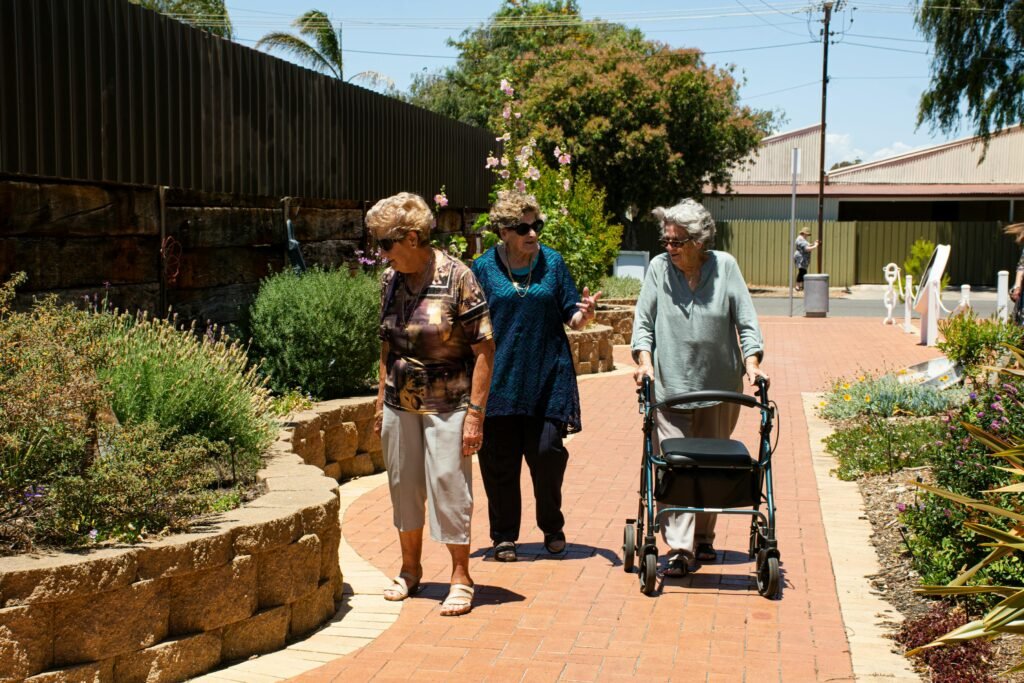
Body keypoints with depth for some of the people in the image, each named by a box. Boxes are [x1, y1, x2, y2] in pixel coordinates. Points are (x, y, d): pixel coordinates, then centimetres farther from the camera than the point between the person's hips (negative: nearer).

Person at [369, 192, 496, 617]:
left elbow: (483, 350, -13)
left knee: (449, 487, -1)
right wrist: (382, 400, 14)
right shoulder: (391, 280, 5)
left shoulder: (456, 278, -13)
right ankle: (410, 570, 31)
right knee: (403, 486, 13)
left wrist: (475, 413, -17)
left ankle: (460, 578, 14)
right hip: (399, 405, 6)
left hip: (447, 406, -6)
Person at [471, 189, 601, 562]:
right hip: (499, 378, 0)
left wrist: (583, 314, -16)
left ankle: (552, 526, 21)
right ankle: (504, 535, 19)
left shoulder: (552, 262, 4)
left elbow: (570, 316, 6)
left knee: (547, 452, -2)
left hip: (547, 378, 0)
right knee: (500, 460, 4)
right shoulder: (483, 268, 1)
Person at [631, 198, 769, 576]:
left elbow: (745, 319, 0)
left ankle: (703, 538, 28)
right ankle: (679, 547, -10)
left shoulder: (725, 266, -1)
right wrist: (645, 359, -12)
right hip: (669, 385, -1)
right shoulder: (658, 267, -1)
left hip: (719, 387, 1)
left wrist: (752, 361, -12)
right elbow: (643, 320, 2)